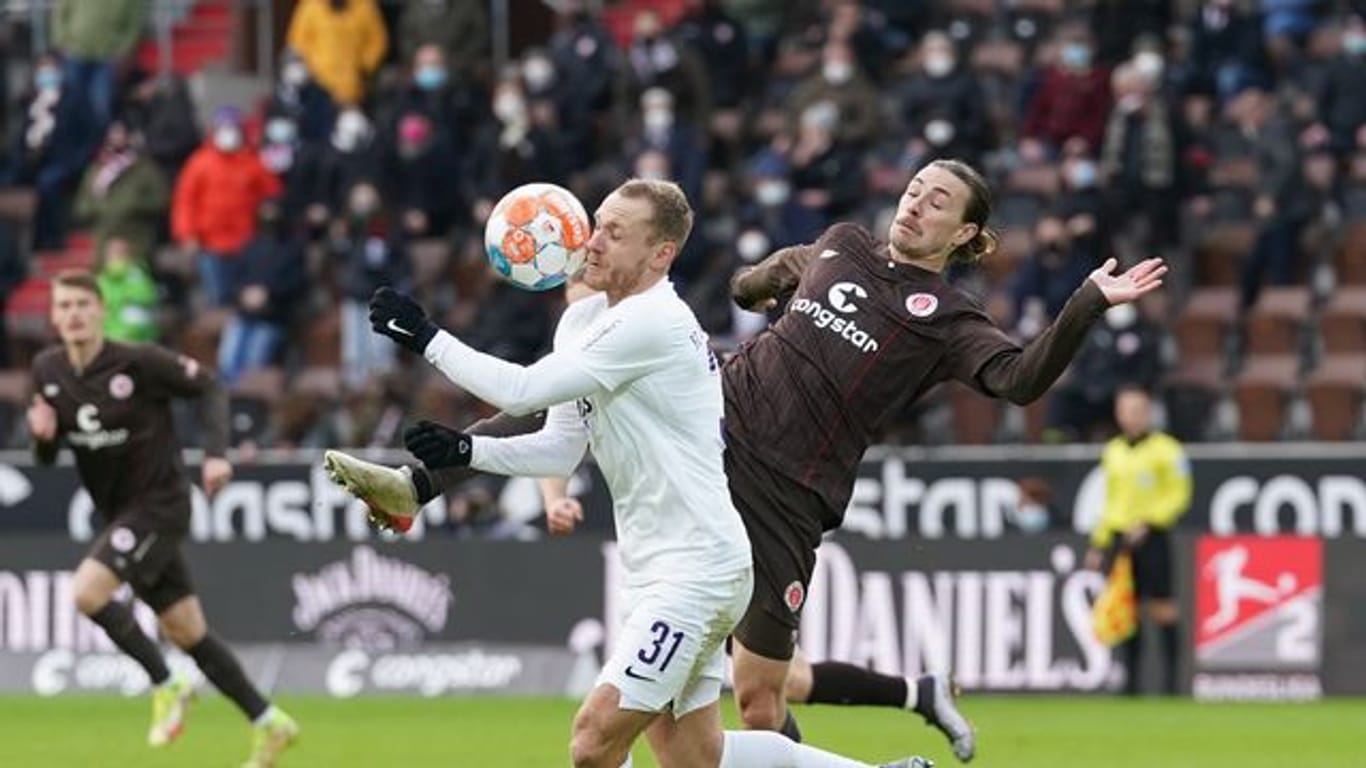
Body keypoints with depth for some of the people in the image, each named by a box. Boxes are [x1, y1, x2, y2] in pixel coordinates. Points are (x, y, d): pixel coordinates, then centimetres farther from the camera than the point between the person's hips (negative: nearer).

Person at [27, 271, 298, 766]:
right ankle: (268, 724, 21)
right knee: (188, 633, 9)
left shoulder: (139, 362, -17)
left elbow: (208, 388, -7)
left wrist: (216, 454, -19)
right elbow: (47, 457, 9)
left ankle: (166, 686, -6)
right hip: (119, 513, 7)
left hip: (160, 504, -7)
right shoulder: (48, 370, 1)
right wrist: (43, 434, -14)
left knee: (87, 592, -24)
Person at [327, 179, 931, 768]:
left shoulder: (653, 322, -18)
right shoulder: (583, 320, 11)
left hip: (697, 564, -10)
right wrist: (464, 450, -1)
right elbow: (560, 449, 14)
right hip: (656, 568, 10)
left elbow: (523, 390, -21)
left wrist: (427, 339, -13)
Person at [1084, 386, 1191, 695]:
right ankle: (1132, 678, 6)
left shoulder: (1165, 449, -3)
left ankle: (1170, 675, -2)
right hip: (1120, 538, 5)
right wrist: (1098, 544, 18)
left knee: (1162, 608, -7)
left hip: (1152, 537, -5)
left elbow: (1179, 495, -5)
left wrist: (1148, 523, -15)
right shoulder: (1113, 452, 16)